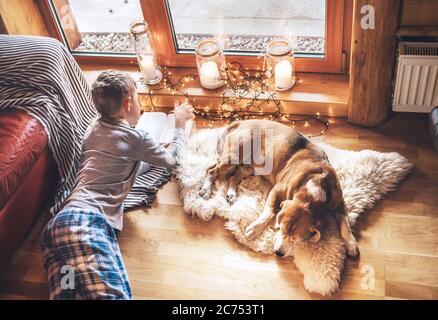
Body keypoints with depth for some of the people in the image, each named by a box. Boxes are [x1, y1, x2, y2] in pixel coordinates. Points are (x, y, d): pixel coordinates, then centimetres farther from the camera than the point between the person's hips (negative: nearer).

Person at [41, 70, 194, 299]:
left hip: (61, 221, 9)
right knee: (114, 294, -24)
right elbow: (172, 160, 21)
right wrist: (180, 125, 34)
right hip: (88, 221, -8)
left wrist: (156, 151, 41)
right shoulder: (135, 138, 3)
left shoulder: (95, 130, 23)